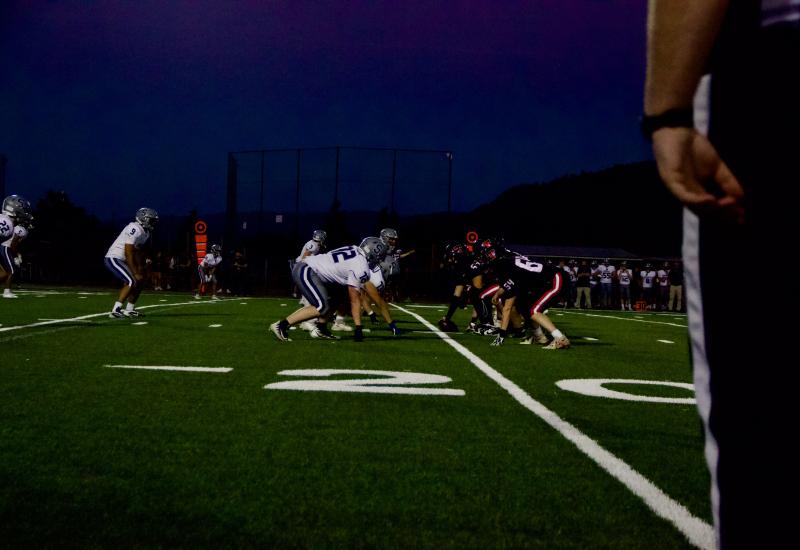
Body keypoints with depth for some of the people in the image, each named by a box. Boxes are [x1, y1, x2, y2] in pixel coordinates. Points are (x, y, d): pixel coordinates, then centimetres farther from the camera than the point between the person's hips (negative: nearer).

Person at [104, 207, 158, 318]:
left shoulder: (145, 233, 10)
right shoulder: (135, 229, -21)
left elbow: (135, 252, 15)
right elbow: (128, 254, -22)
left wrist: (140, 269, 7)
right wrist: (135, 273, -19)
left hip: (122, 260, 10)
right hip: (114, 259, -10)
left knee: (140, 281, 11)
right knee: (132, 282, -20)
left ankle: (129, 310, 19)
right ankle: (115, 310, -17)